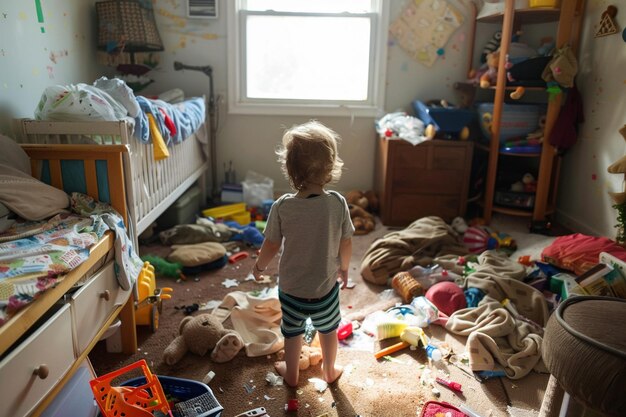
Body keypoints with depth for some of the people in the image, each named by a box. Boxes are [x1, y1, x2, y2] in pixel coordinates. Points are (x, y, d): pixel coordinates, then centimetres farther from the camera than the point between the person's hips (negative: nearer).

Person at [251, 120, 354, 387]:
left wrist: (259, 267, 10)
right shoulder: (337, 203, -19)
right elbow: (346, 244, -8)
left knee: (292, 332, 24)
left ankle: (291, 373, 46)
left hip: (291, 287, 0)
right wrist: (344, 268, 12)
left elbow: (271, 246, -11)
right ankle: (329, 370, 47)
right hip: (326, 286, 0)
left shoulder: (282, 206, -21)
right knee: (328, 330, 26)